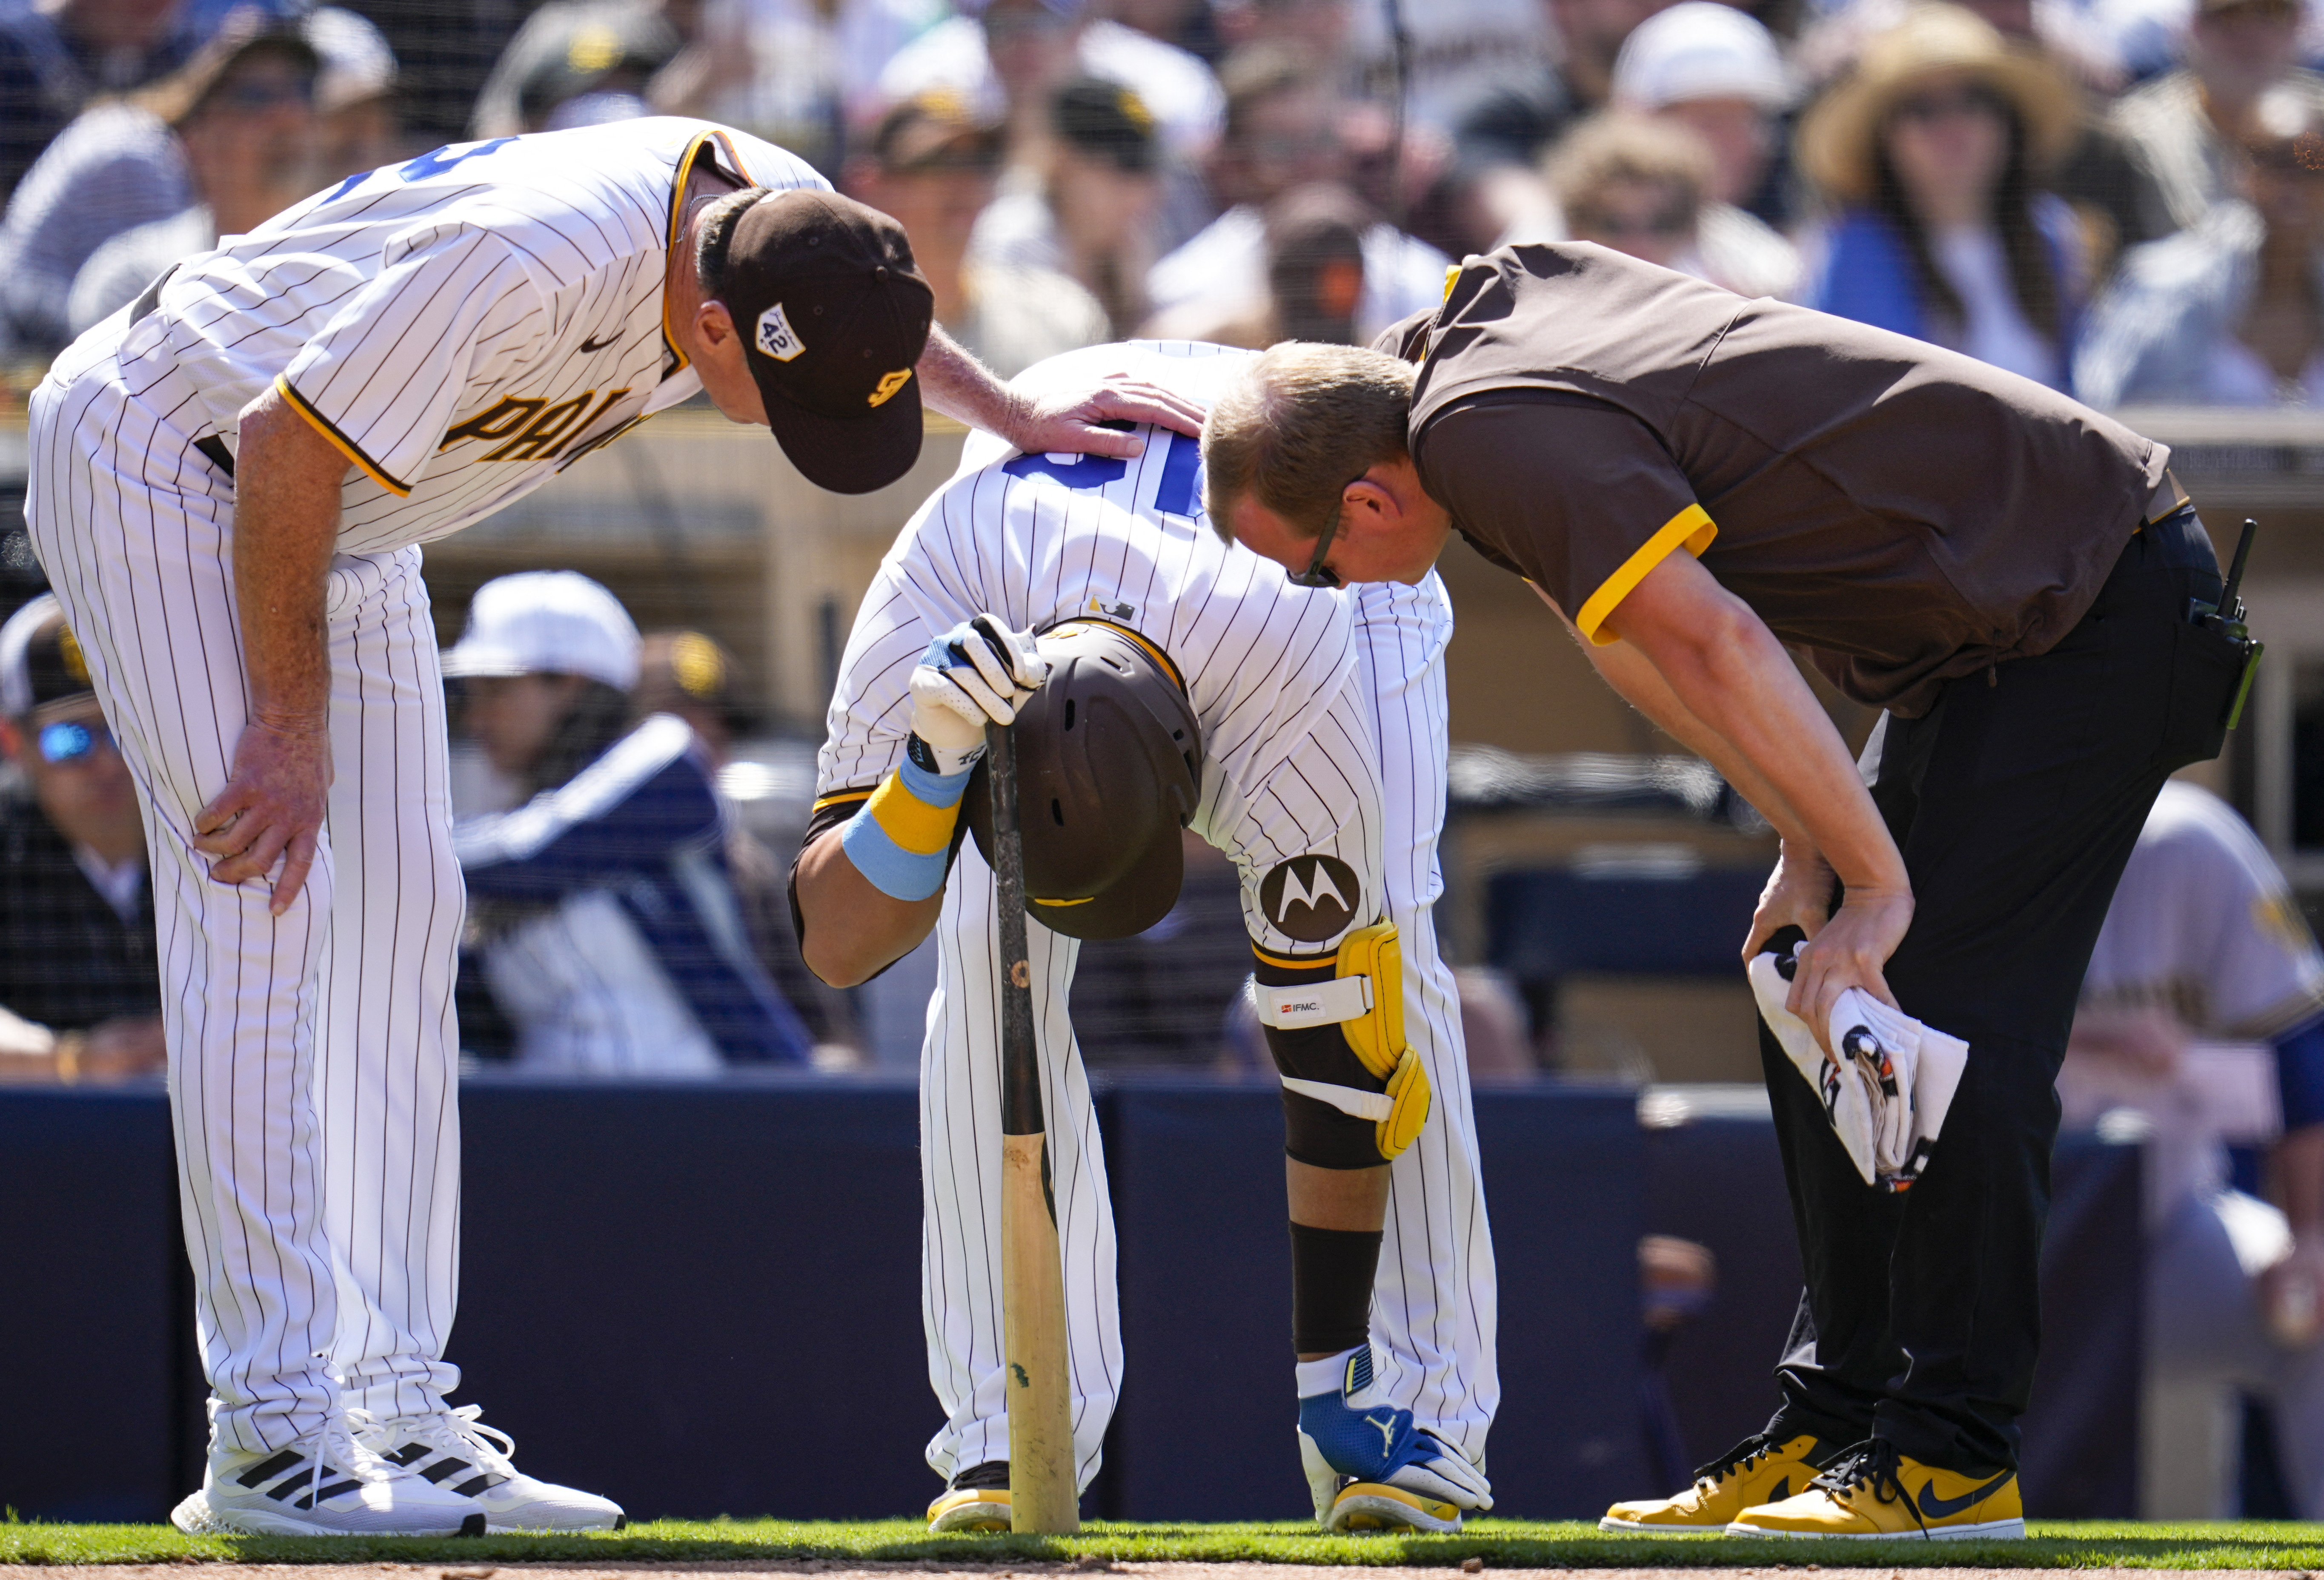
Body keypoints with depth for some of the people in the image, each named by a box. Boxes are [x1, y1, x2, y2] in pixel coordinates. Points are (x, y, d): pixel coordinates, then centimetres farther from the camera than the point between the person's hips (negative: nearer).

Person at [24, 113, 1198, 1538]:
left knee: (400, 914, 5)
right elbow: (286, 453, -29)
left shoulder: (788, 218, -14)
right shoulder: (531, 262, -39)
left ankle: (399, 1411, 8)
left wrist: (1018, 420, 8)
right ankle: (270, 1446, -19)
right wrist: (293, 727, -21)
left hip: (345, 527, 9)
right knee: (265, 904, -17)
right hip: (159, 453, -9)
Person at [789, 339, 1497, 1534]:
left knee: (1381, 964, -21)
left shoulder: (1295, 686, -44)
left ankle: (1417, 1415, -15)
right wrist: (932, 764, -58)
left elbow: (1331, 1053, -33)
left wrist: (1331, 1379, -27)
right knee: (991, 971, -17)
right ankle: (1013, 1430, -13)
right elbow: (837, 943, -38)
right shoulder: (926, 598, -40)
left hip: (1344, 558, -2)